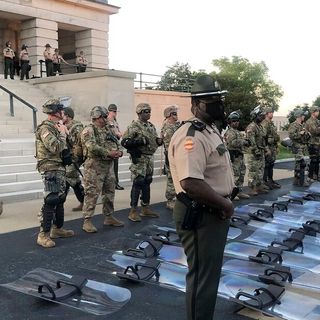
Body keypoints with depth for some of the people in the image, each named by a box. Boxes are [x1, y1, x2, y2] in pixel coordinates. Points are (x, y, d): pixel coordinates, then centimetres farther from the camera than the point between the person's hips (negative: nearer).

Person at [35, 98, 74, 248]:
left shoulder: (56, 127, 15)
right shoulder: (45, 128, -15)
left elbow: (66, 145, 19)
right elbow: (55, 148, -25)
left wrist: (65, 132, 8)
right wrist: (62, 133, -13)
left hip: (60, 168, 10)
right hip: (50, 169, -10)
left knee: (60, 199, 16)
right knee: (50, 201, -12)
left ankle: (57, 229, 27)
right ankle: (43, 235, -7)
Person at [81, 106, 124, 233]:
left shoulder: (107, 130, 18)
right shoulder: (88, 131, -9)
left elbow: (117, 143, 17)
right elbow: (93, 147, -23)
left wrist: (119, 152, -5)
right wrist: (109, 153, -21)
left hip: (109, 165, 8)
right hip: (94, 166, -8)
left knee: (109, 192, 15)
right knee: (92, 194, -6)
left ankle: (109, 217, 27)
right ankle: (87, 221, 0)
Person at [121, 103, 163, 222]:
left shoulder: (151, 126, 14)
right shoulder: (134, 126, -10)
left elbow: (154, 140, 24)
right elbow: (124, 142, -16)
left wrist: (159, 141, 1)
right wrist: (140, 141, -23)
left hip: (150, 158, 8)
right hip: (139, 159, -8)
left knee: (147, 183, 12)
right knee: (137, 184, -6)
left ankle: (145, 208, 22)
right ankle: (133, 211, 1)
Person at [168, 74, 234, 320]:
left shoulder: (213, 130, 11)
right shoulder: (191, 136, -23)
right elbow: (191, 183, -34)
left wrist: (224, 204, 6)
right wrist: (225, 204, -21)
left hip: (215, 212, 11)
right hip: (200, 216, -11)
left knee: (210, 273, 24)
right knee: (202, 277, 3)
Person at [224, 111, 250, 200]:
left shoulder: (238, 132, 23)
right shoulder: (230, 132, -9)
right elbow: (232, 142, -25)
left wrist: (246, 141, 6)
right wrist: (244, 142, -16)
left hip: (240, 156, 10)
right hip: (234, 156, -10)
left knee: (241, 175, 14)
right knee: (234, 175, -10)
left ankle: (240, 191, 24)